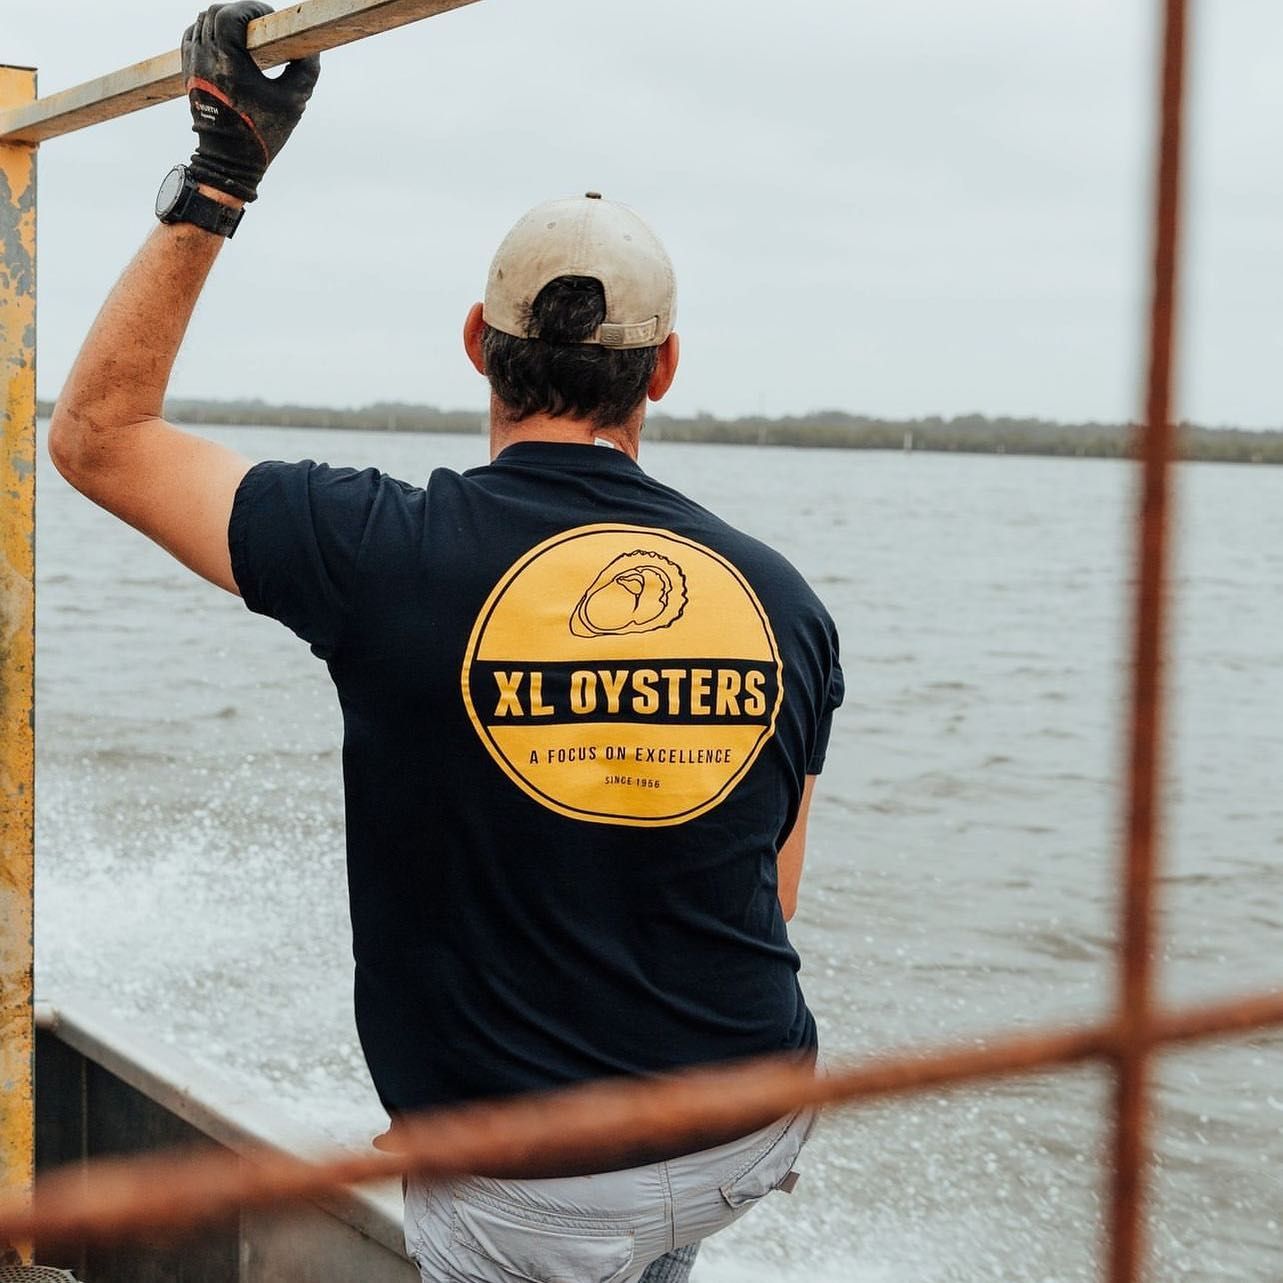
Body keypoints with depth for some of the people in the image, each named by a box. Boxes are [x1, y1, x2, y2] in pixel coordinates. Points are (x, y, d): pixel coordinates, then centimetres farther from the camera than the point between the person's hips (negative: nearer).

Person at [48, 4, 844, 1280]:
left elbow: (97, 434, -2)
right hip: (756, 1145, 4)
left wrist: (215, 183, 0)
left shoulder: (385, 552, -17)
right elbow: (766, 907, 6)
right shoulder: (782, 597, -5)